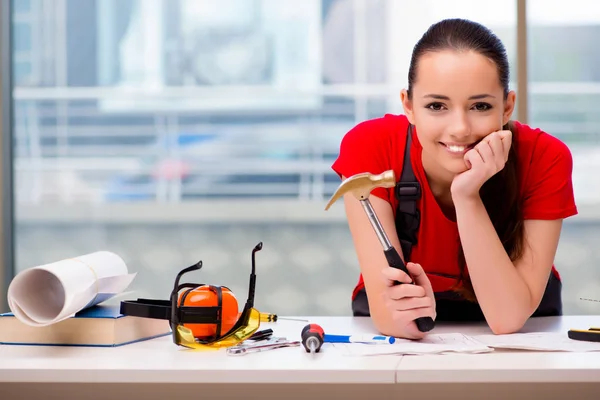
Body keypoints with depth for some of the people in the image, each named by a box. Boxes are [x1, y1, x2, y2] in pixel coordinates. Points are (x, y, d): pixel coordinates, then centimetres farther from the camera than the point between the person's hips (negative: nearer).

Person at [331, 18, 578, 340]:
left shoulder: (544, 159, -23)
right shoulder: (369, 148, -23)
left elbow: (509, 318, -26)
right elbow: (382, 306, -26)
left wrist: (468, 197, -35)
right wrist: (402, 314, -47)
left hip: (522, 337, 0)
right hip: (404, 341, 0)